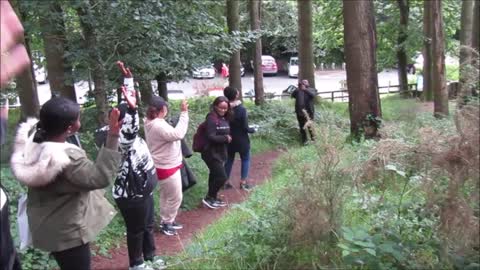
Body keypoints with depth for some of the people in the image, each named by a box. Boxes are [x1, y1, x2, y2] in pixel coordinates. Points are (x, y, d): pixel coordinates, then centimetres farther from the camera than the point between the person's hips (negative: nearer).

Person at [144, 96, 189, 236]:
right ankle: (167, 223, 20)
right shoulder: (158, 125, -28)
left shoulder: (153, 123, 5)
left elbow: (171, 134, 8)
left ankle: (166, 220, 36)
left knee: (166, 196, 23)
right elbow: (178, 134, -39)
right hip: (167, 167, -11)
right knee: (175, 197, 4)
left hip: (166, 165, 11)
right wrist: (184, 113, -35)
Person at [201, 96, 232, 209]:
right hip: (212, 153, -8)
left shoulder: (224, 118, 8)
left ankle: (213, 198, 29)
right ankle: (208, 198, 10)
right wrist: (226, 138, -15)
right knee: (222, 177, -6)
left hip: (220, 152, 8)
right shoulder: (211, 118, -18)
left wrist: (228, 138, -7)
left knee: (215, 176, 17)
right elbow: (211, 137, -24)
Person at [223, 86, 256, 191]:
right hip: (241, 140, -5)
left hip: (229, 139, 5)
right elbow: (245, 128, -17)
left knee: (229, 159, 17)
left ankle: (225, 182, 20)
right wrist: (253, 130, 2)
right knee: (245, 159, 13)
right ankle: (243, 182, 13)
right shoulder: (242, 109, -20)